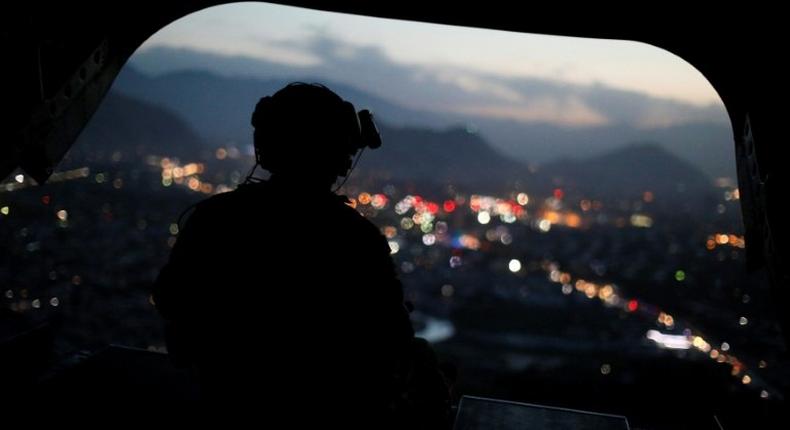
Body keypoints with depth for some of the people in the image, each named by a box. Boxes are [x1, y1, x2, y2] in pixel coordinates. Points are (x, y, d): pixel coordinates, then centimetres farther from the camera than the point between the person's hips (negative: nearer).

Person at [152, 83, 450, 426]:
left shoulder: (210, 218, -16)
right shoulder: (358, 240, -27)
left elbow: (169, 302, -1)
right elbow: (390, 342, -17)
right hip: (334, 411, -4)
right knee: (420, 359, 25)